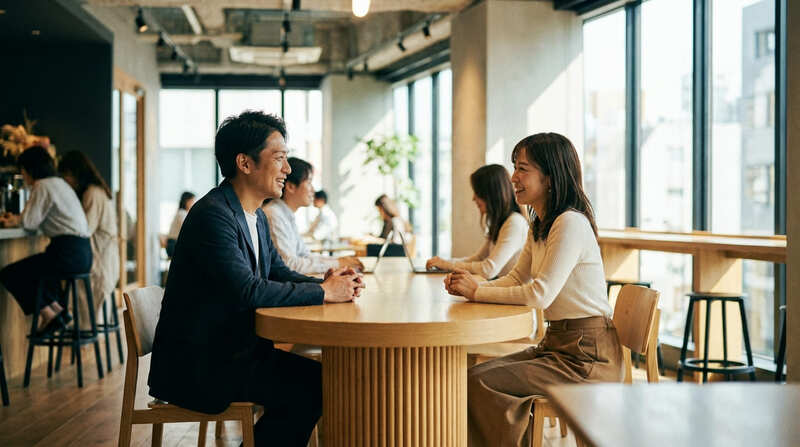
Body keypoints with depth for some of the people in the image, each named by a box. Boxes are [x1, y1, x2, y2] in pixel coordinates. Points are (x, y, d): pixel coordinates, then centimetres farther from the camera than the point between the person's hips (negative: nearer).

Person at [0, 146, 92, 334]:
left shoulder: (43, 186, -8)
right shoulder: (59, 182, 21)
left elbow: (29, 223, -12)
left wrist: (17, 219, 9)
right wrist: (16, 220, 22)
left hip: (68, 253, -10)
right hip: (82, 252, 10)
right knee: (33, 269, 31)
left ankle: (48, 314, 3)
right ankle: (57, 308, 19)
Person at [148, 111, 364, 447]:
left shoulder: (256, 217, 12)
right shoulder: (213, 214, -19)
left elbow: (279, 273, 15)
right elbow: (246, 291, -28)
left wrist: (325, 283, -7)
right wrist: (322, 292, -20)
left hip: (233, 350, 9)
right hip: (194, 366, -9)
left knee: (320, 378, -4)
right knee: (307, 388, -18)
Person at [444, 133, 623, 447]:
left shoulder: (571, 223, -18)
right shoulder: (539, 227, 12)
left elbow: (541, 294, -24)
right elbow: (516, 279, 18)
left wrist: (477, 291, -14)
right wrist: (469, 285, -1)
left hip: (587, 354, -9)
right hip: (556, 344, 9)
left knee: (479, 384, -16)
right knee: (473, 375, 0)